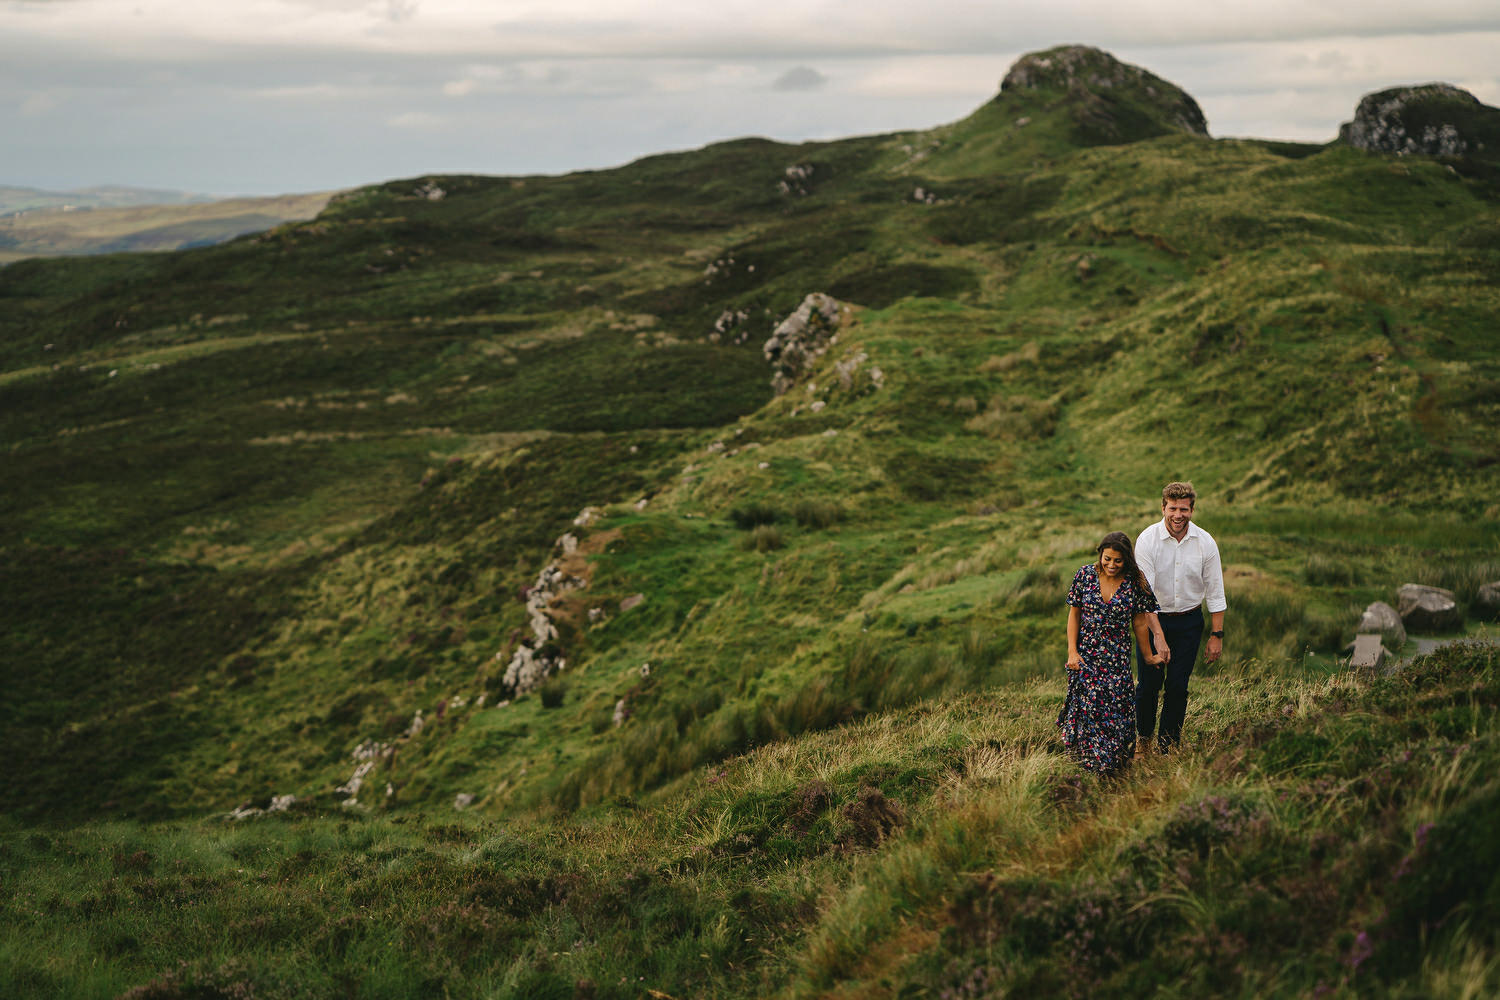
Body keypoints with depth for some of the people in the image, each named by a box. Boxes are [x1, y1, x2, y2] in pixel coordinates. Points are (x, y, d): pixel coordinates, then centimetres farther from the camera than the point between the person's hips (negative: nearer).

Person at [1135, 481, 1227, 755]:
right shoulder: (1147, 540, -14)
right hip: (1153, 619, -2)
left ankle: (1167, 747, 13)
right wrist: (1158, 635, -26)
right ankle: (1143, 738, 21)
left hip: (1189, 622, 2)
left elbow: (1215, 592, 2)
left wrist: (1216, 634, -1)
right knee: (1149, 684, -3)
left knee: (1178, 686, 0)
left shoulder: (1205, 543, -6)